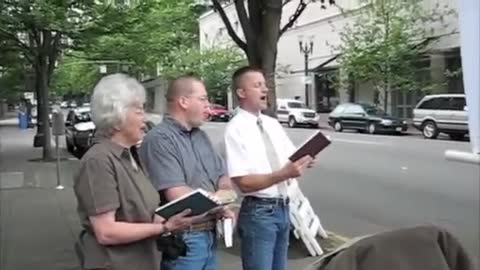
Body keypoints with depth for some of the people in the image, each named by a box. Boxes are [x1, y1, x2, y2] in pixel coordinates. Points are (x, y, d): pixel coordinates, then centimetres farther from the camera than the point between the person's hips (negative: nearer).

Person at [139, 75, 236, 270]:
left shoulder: (201, 136, 12)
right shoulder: (160, 139, -16)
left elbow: (224, 179, 15)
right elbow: (176, 195, -23)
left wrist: (223, 193, -9)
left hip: (210, 236, 8)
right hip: (182, 240, -8)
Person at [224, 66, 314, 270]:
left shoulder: (273, 124, 8)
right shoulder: (236, 129, -14)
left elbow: (291, 159, 9)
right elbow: (244, 182, -19)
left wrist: (302, 162, -13)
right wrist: (284, 174, -29)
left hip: (282, 208, 7)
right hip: (258, 212, -7)